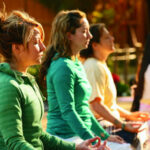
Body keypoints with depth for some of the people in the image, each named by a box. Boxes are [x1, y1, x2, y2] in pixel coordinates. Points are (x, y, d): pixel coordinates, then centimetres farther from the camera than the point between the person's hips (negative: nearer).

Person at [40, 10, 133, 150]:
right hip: (66, 137, -10)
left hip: (81, 135, 10)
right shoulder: (63, 67, -15)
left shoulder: (76, 64, 16)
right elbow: (68, 112, -21)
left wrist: (105, 135, 19)